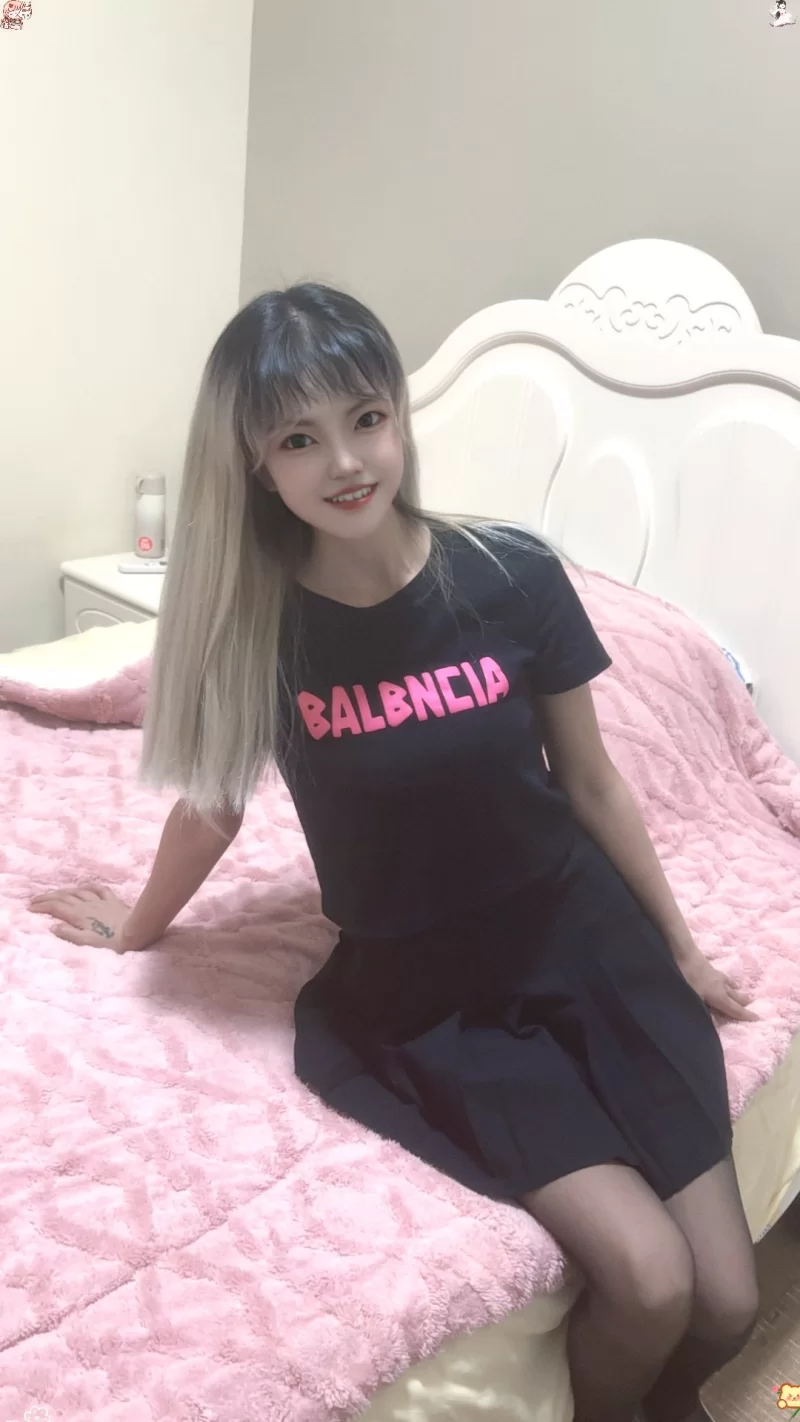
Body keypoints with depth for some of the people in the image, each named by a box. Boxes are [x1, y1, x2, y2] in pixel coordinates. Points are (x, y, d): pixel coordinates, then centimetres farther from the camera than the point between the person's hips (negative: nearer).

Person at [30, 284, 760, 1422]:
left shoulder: (513, 576, -13)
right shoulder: (252, 619, -13)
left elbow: (591, 784, -1)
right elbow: (213, 805, 4)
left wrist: (682, 950, 10)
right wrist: (135, 930, 19)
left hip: (588, 953, 2)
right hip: (418, 999, -1)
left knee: (727, 1304, -2)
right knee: (647, 1278, -16)